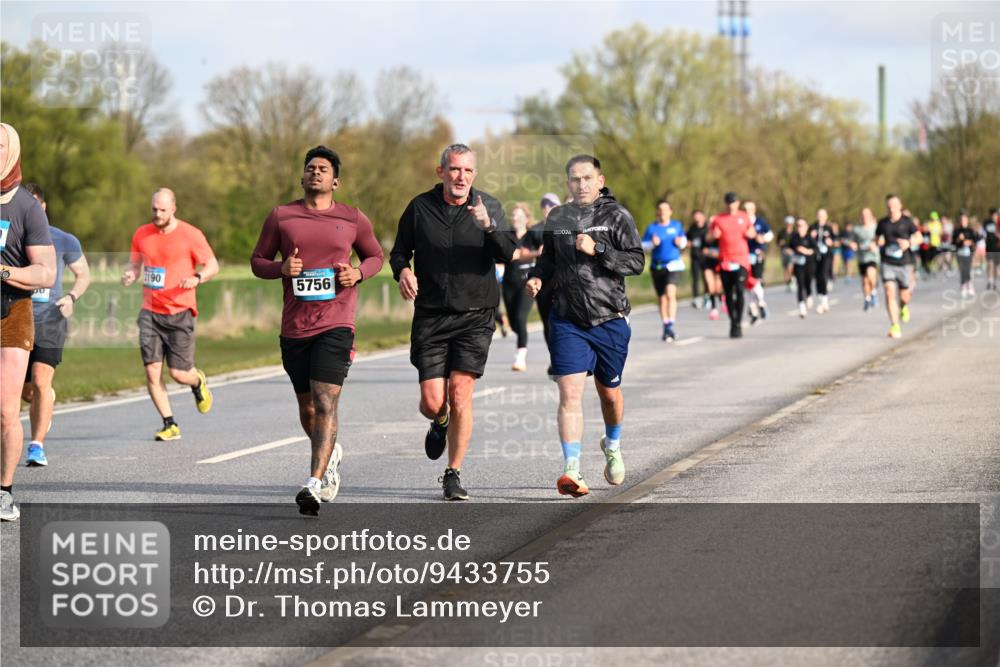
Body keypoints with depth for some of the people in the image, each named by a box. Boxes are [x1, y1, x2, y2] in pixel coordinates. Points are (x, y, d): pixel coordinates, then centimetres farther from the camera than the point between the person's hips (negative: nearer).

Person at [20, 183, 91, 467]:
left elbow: (83, 275, 10)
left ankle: (37, 446, -10)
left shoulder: (63, 241, -1)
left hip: (49, 319, -3)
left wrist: (71, 297, -8)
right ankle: (48, 400, 46)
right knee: (24, 388, 9)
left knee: (40, 382, -16)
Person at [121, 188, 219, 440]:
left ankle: (198, 382, 34)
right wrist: (129, 274, -6)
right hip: (150, 312, 3)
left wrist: (197, 278, -20)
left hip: (179, 312, -3)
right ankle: (170, 425, 2)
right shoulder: (142, 235, 7)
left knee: (179, 373, -4)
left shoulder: (190, 235, -4)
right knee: (152, 370, -8)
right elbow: (135, 264, 18)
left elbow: (212, 265, 1)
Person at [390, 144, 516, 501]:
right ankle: (440, 424, 34)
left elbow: (507, 254, -11)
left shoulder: (489, 207, 1)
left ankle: (453, 475, 2)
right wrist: (402, 270, -10)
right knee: (432, 402, -4)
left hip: (475, 317, -1)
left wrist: (489, 227, -31)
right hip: (430, 317, 1)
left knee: (460, 394, -10)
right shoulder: (420, 207, 3)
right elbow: (399, 251, 13)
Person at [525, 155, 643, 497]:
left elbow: (637, 262, -10)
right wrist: (536, 277, 1)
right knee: (570, 391, -13)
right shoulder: (557, 219, 7)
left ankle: (612, 445, 44)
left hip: (610, 319, -1)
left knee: (609, 392, 14)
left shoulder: (616, 216, -4)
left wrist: (597, 249, -20)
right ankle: (572, 470, -18)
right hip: (568, 320, 1)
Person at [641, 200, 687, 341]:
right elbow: (643, 245, 5)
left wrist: (681, 243, -6)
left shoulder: (676, 225, 5)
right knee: (662, 298, 9)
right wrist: (652, 243, -15)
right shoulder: (652, 227, 3)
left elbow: (684, 241, 16)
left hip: (674, 265, -2)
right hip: (657, 266, 2)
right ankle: (666, 327, 23)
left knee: (670, 294, -21)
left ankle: (671, 326, -23)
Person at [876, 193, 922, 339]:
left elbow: (920, 238, -1)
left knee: (904, 296, 5)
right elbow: (878, 238, 22)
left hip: (904, 263, -1)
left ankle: (904, 307, 44)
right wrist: (879, 244, -1)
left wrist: (909, 242, -20)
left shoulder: (907, 222, -1)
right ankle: (895, 327, -18)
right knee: (890, 292, -16)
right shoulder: (883, 223, 7)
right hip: (887, 263, 1)